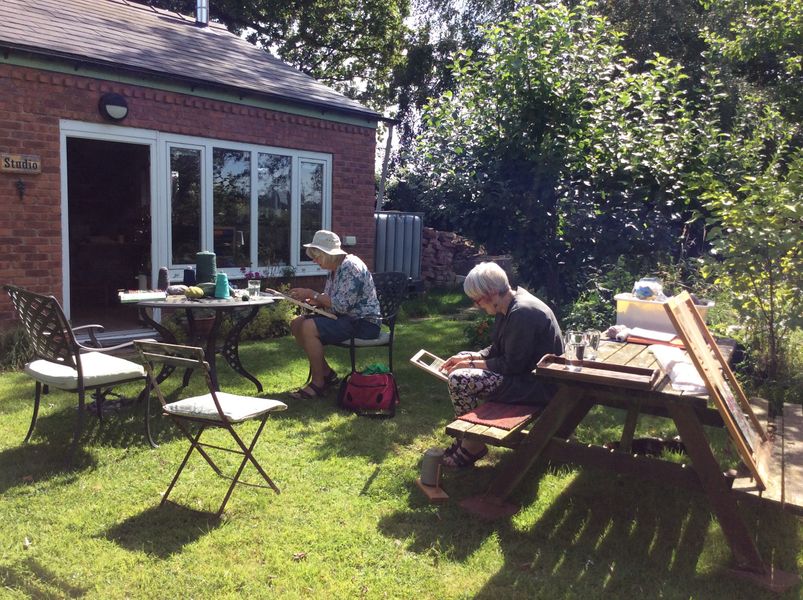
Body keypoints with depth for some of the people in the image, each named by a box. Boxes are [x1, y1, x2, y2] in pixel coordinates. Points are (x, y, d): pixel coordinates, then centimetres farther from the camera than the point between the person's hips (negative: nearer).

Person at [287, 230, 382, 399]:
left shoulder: (351, 267, -20)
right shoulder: (334, 269, 11)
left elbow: (342, 305, -26)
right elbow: (328, 299, 18)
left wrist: (312, 294, -19)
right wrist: (311, 300, -3)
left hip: (363, 323, -10)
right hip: (345, 318, 10)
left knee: (309, 328, -26)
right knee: (297, 324, 3)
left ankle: (318, 383, -14)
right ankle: (327, 374, 8)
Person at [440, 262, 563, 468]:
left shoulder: (522, 313, -25)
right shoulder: (509, 306, 6)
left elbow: (512, 365, -24)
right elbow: (498, 350, 15)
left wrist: (473, 364, -14)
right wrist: (469, 357, 1)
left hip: (538, 384, -11)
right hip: (525, 370, 11)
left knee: (459, 380, -20)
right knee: (461, 360, 16)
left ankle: (473, 445, -2)